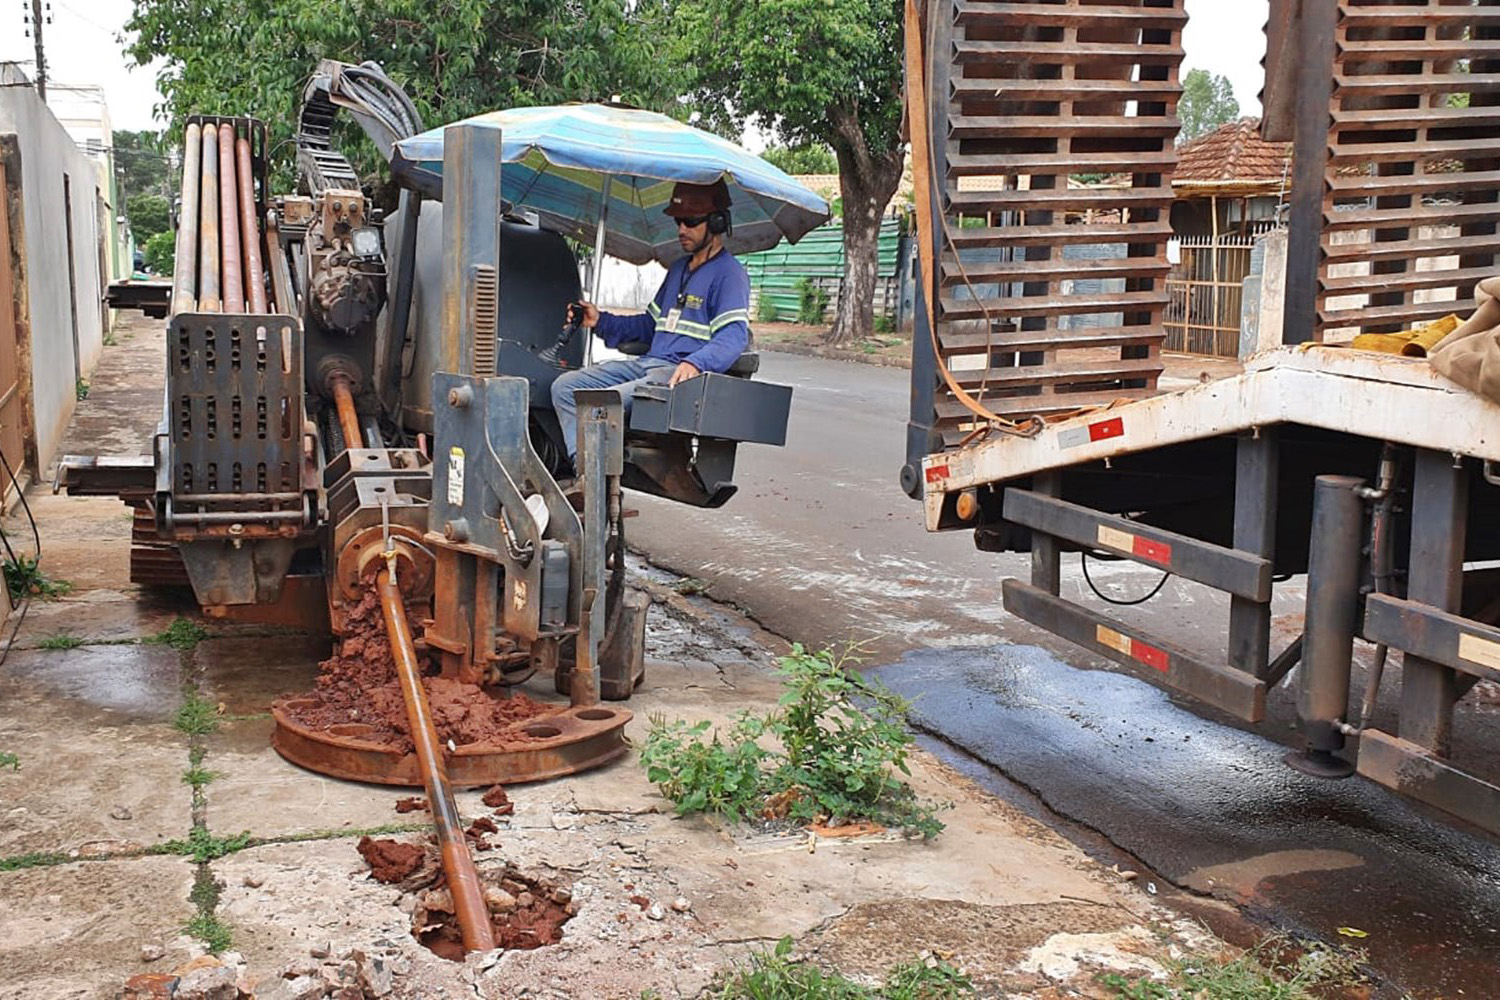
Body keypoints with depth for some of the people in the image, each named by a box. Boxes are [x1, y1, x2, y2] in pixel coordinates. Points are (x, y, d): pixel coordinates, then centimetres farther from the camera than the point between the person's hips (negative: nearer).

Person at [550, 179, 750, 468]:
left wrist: (695, 363, -35)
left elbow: (734, 336, -17)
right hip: (647, 363, 9)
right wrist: (601, 322, 19)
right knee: (565, 387, -5)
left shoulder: (730, 274, -3)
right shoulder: (678, 270, 26)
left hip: (682, 374, -9)